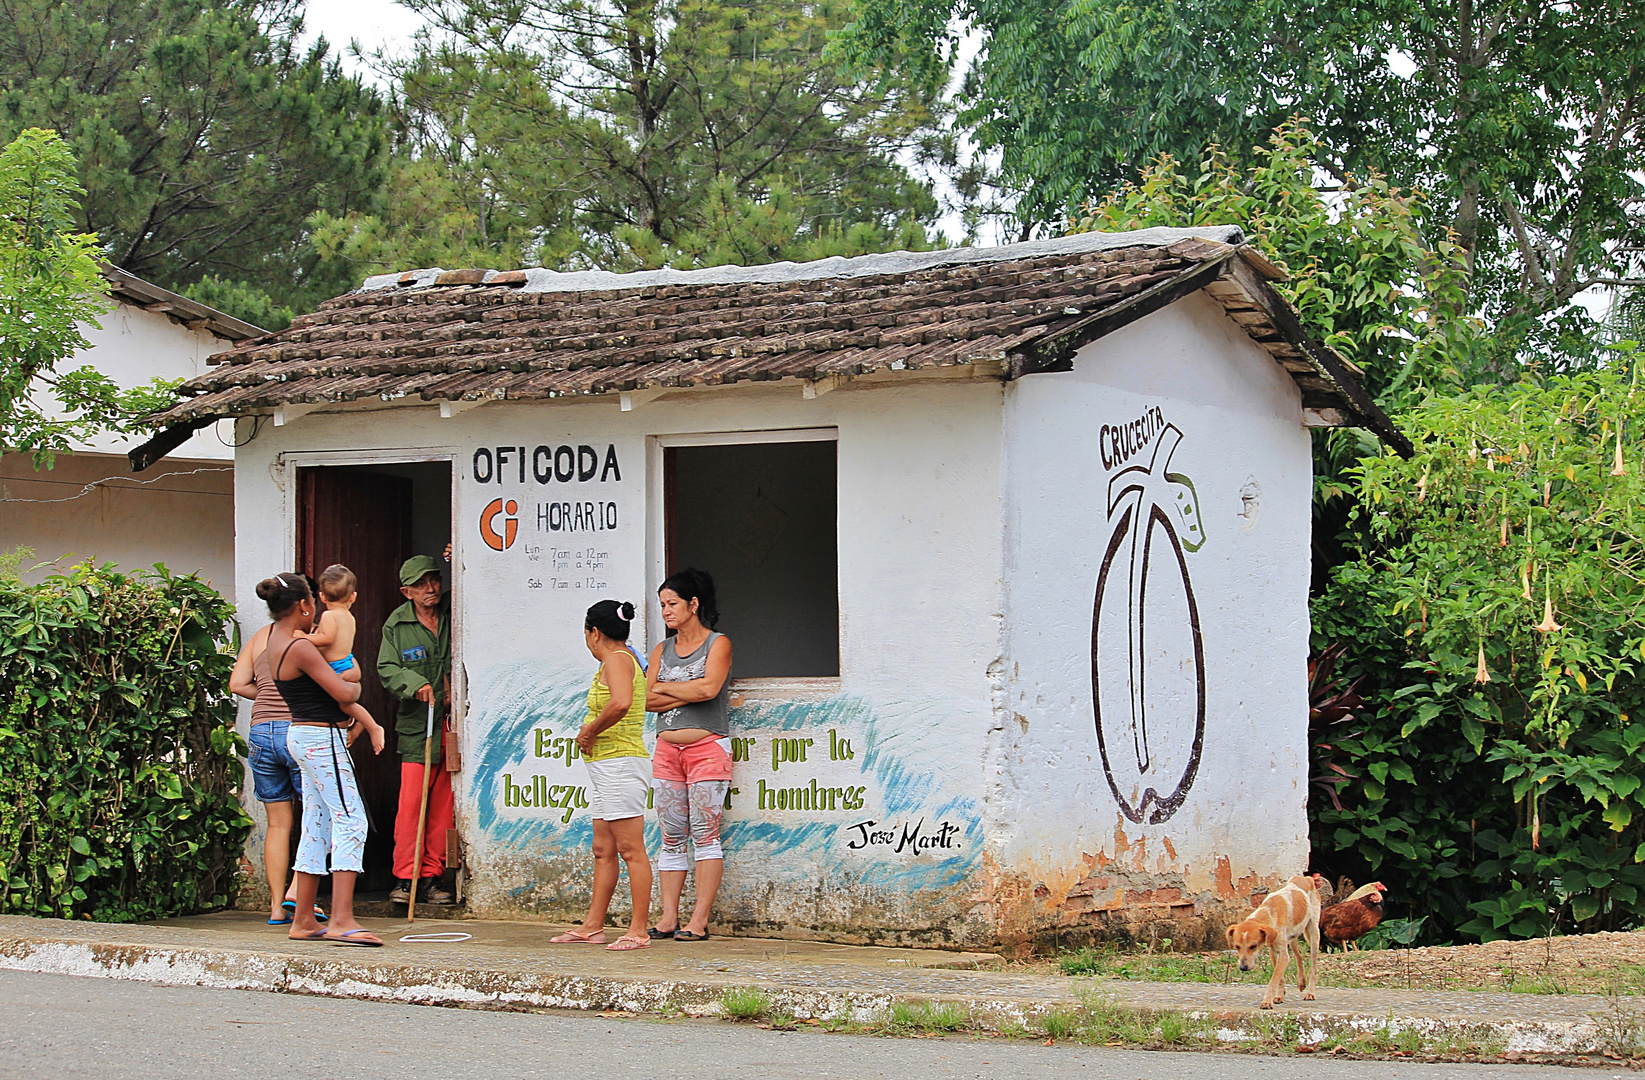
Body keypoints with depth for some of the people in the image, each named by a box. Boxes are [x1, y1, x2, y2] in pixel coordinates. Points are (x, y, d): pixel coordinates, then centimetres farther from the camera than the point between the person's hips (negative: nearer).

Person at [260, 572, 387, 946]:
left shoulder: (275, 636, 11)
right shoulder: (300, 647, -20)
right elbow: (344, 693, -20)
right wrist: (355, 686, 5)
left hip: (303, 735, 10)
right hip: (322, 738, -10)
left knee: (316, 826, 13)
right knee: (350, 821, -13)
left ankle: (303, 920, 15)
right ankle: (342, 920, -22)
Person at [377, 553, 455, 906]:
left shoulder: (455, 613, 5)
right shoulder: (396, 624, 5)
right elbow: (387, 668, 3)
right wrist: (415, 684, -14)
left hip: (453, 724, 1)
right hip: (417, 724, -1)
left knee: (443, 804, 3)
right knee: (411, 801, -8)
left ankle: (431, 877, 9)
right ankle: (404, 878, -2)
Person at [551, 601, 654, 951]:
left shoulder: (616, 660, -12)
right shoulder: (623, 660, 19)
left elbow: (621, 702, -30)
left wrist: (589, 731, -17)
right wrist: (590, 732, 6)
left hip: (620, 762, -11)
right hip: (606, 765, 11)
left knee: (630, 849, -8)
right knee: (603, 850, 13)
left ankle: (639, 931, -8)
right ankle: (593, 926, 18)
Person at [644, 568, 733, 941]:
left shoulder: (717, 643, 1)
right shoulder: (662, 650, 15)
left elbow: (708, 688, -16)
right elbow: (646, 699, 3)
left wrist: (665, 688, -3)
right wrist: (687, 694, -9)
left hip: (708, 746, -5)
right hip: (667, 750, 5)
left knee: (704, 834, -7)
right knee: (671, 837, 4)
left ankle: (700, 921, -8)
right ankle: (668, 918, 5)